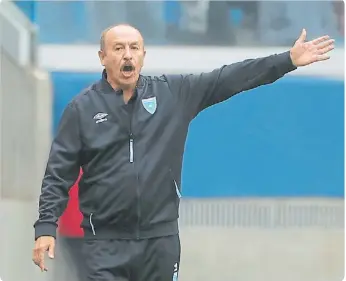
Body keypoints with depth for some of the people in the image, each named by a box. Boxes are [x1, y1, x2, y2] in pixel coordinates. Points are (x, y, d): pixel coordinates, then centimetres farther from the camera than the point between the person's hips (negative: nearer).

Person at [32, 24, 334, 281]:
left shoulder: (173, 93, 6)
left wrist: (288, 60, 0)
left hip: (161, 238, 2)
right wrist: (46, 227, -9)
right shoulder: (83, 107, 1)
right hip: (105, 243, -2)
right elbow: (59, 173, 0)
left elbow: (228, 79, 5)